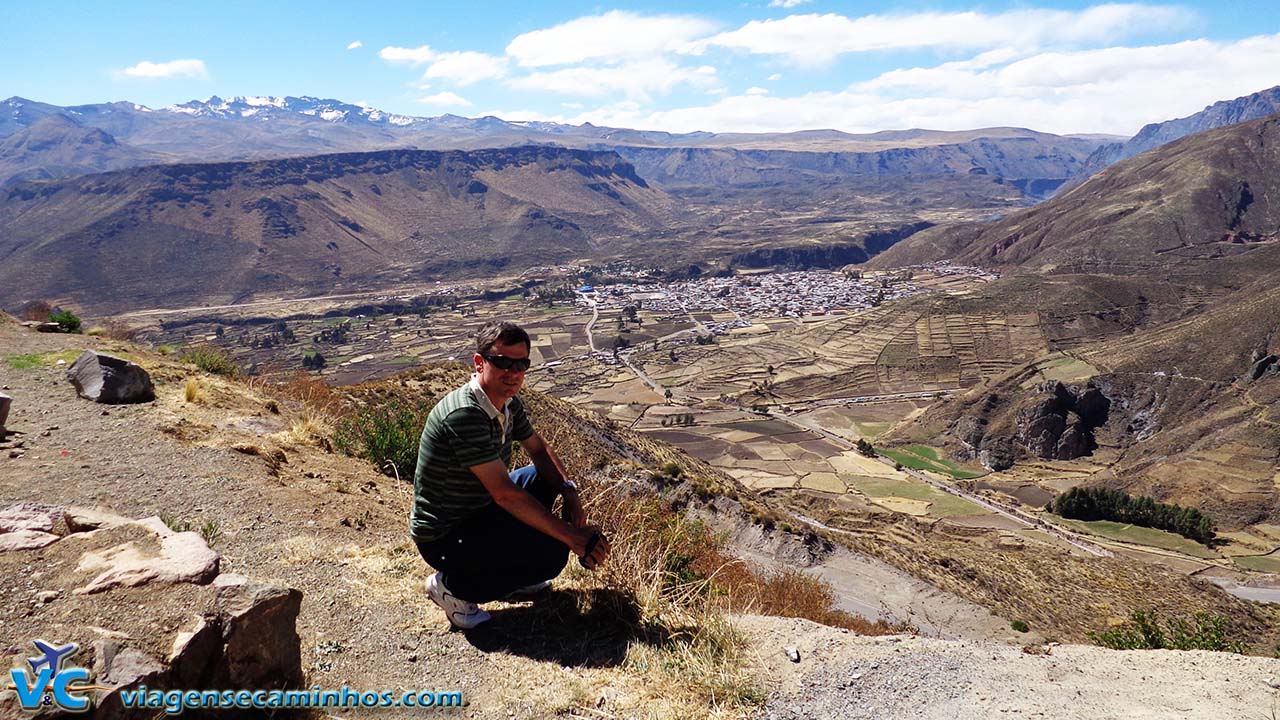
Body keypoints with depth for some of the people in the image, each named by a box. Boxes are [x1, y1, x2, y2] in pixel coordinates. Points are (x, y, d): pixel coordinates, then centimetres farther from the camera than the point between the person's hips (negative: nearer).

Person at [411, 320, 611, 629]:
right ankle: (452, 586, -3)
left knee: (545, 477, 11)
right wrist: (571, 536, -28)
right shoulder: (464, 414, -30)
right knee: (551, 554, -22)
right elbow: (504, 493, -31)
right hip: (443, 538, -9)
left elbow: (539, 449, 13)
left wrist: (569, 491, -7)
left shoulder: (508, 403, -1)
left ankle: (507, 569, 15)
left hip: (477, 512, 9)